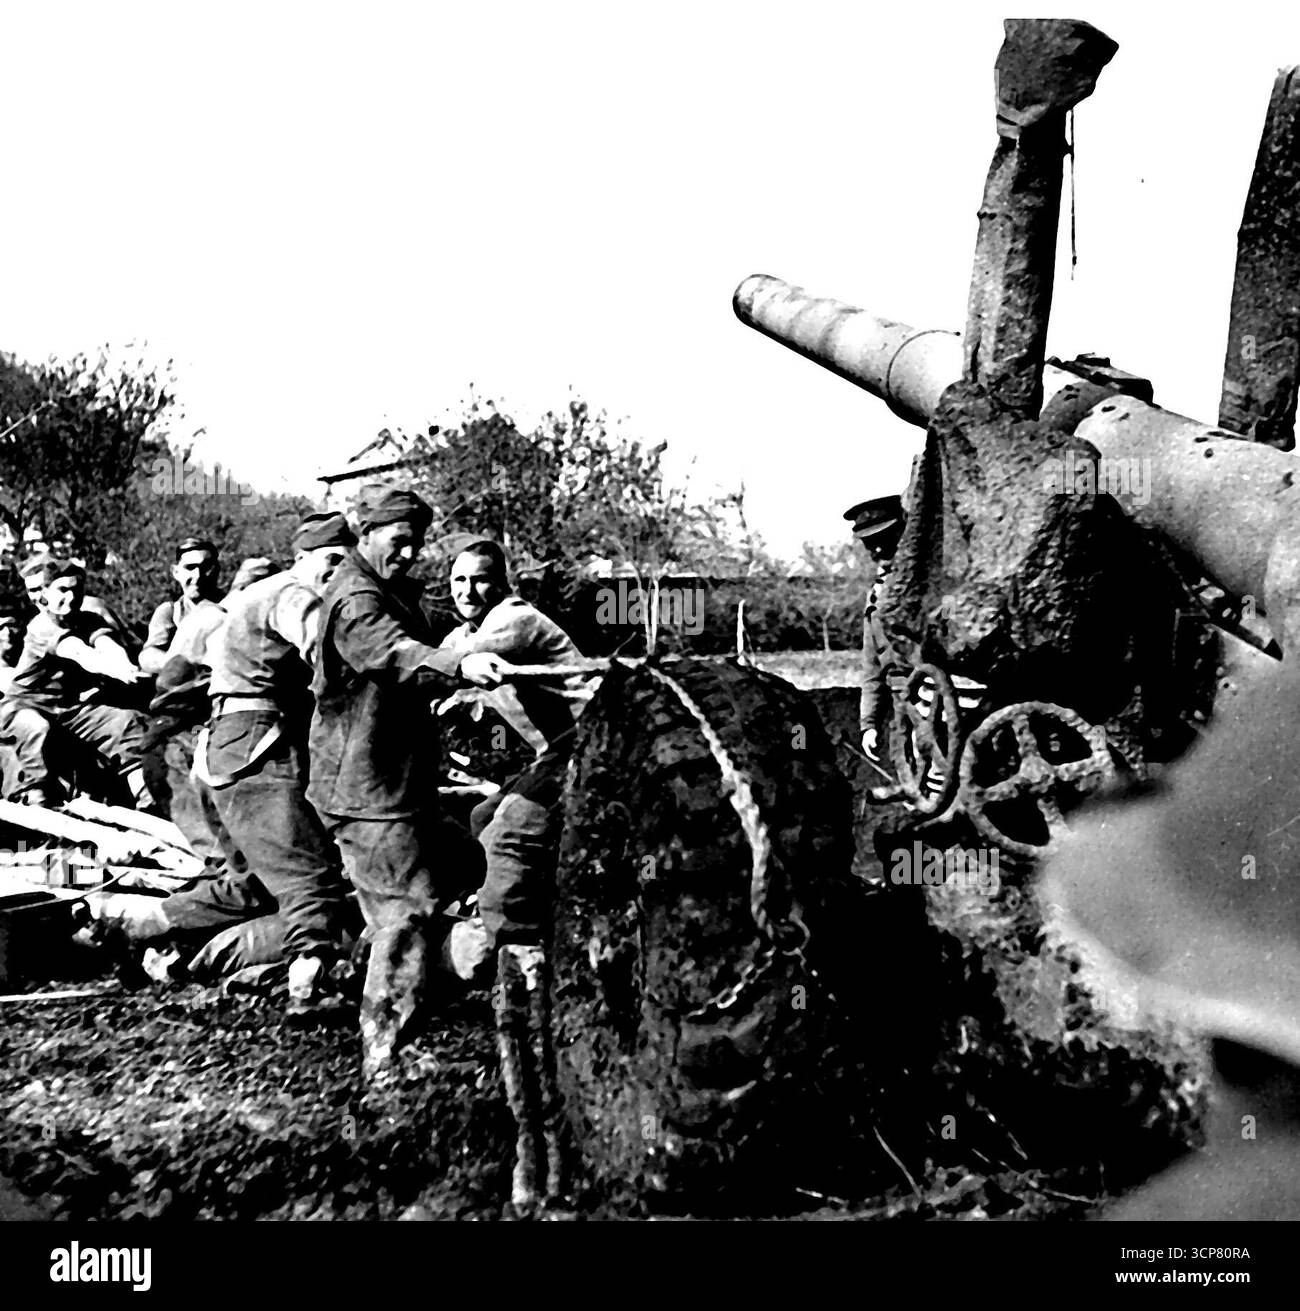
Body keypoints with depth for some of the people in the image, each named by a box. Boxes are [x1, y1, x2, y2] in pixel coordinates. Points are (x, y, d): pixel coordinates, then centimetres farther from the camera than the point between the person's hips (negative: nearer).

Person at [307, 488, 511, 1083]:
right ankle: (382, 1061, -1)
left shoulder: (397, 591, 17)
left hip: (402, 777, 11)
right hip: (367, 788, -11)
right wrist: (460, 665, -56)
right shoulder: (356, 600, -18)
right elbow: (394, 653, -39)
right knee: (406, 913, -10)